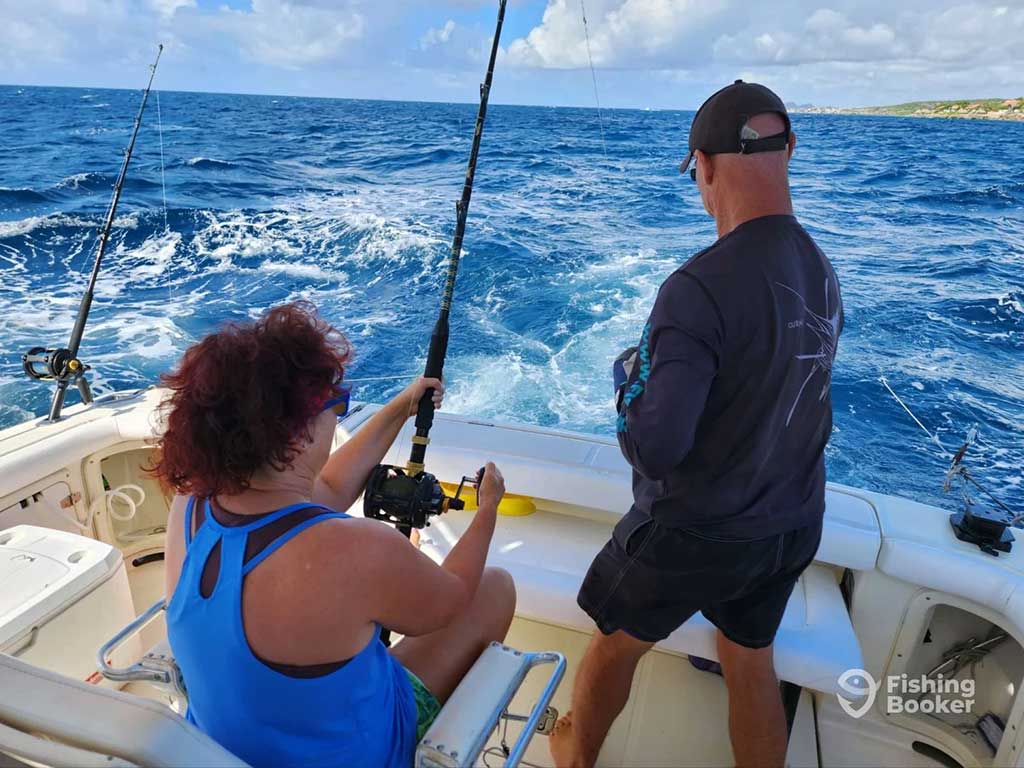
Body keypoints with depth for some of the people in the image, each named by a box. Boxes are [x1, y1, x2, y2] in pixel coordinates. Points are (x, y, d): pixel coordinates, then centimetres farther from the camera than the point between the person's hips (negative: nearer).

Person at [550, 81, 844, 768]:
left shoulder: (700, 287, -29)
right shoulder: (825, 275, -4)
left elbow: (655, 451, -31)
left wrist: (633, 378, -11)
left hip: (695, 532, -5)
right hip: (793, 528, 6)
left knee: (615, 643, 21)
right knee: (752, 664, 25)